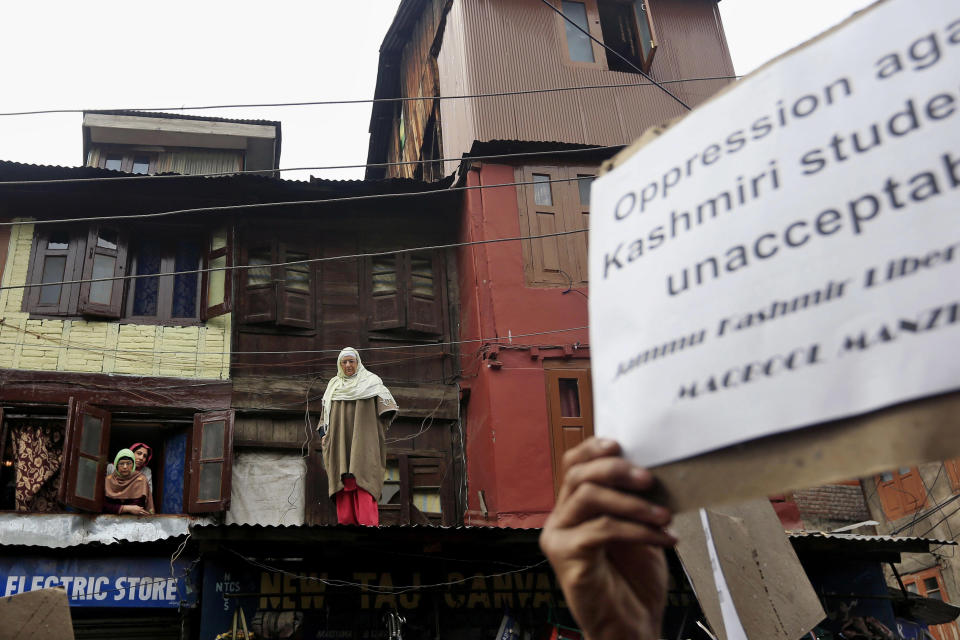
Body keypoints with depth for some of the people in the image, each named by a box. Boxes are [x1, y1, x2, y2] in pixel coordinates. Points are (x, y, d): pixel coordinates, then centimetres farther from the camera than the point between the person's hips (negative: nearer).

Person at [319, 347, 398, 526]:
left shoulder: (371, 380, 8)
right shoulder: (333, 384, 20)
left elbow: (385, 401, -2)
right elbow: (326, 413, 24)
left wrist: (386, 416, -19)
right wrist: (325, 434, 13)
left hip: (362, 438, -4)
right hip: (339, 440, 4)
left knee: (362, 477, -16)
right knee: (342, 478, -5)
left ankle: (368, 522, -23)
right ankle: (346, 520, -7)